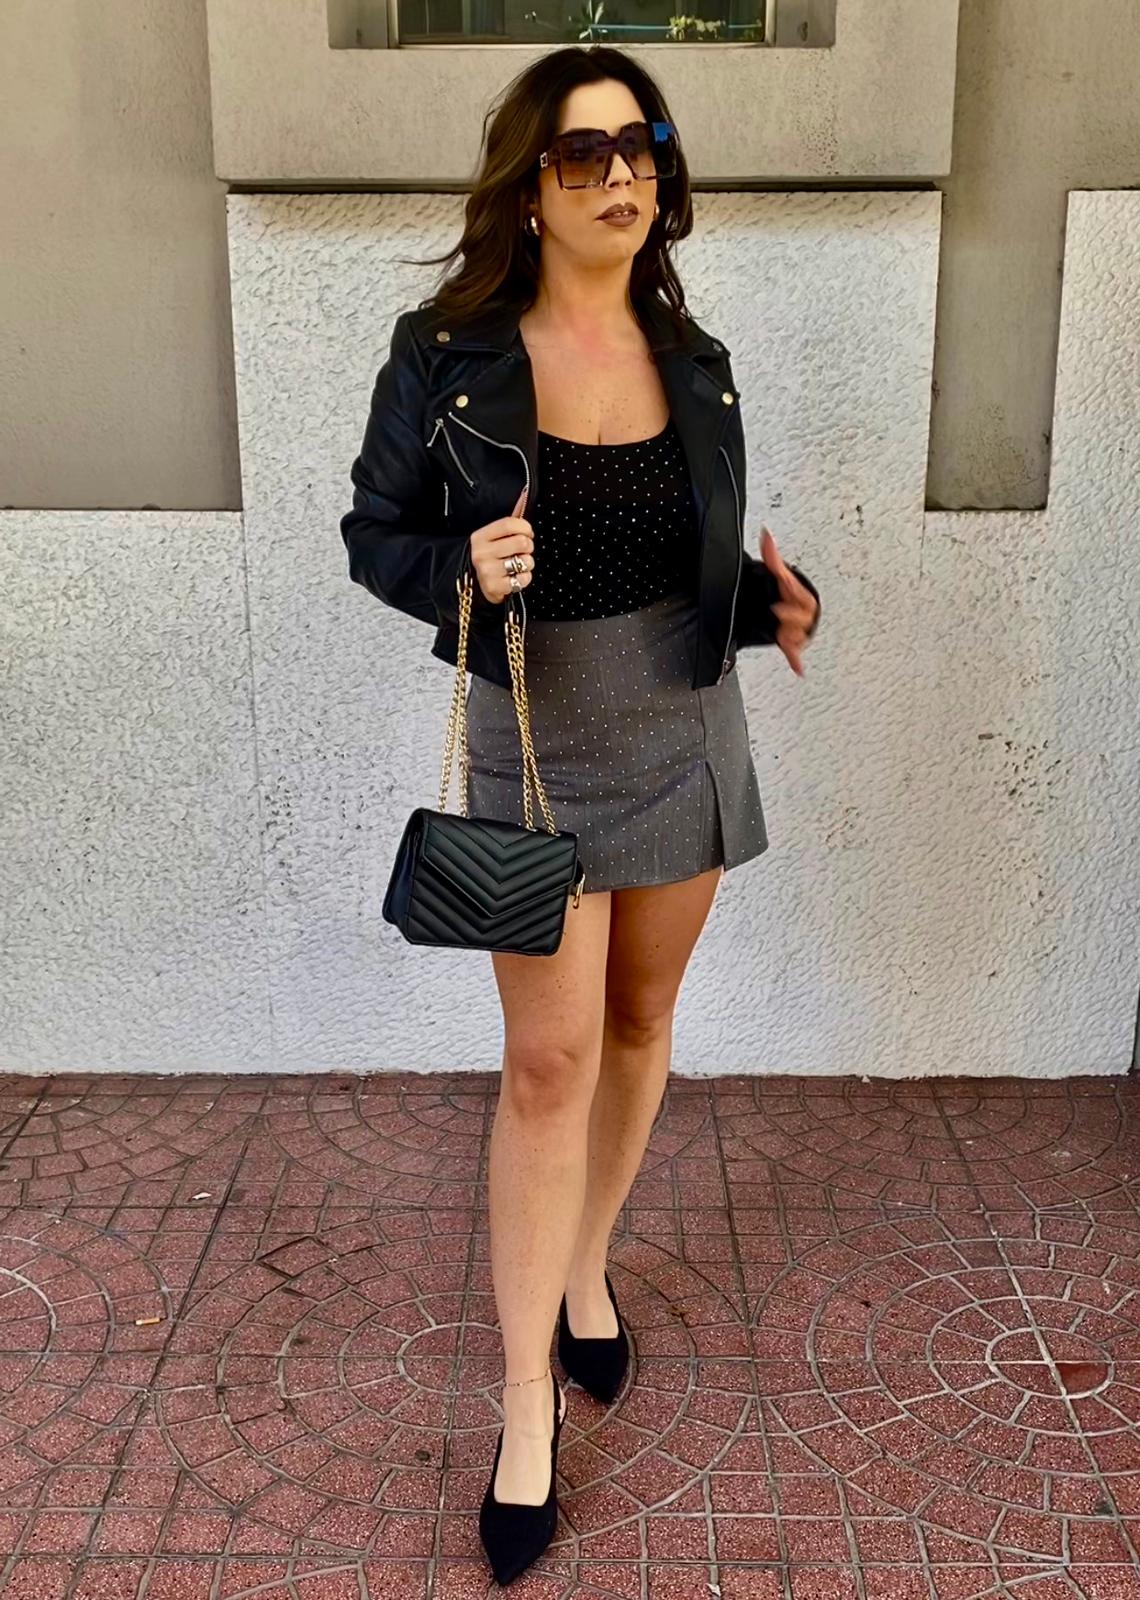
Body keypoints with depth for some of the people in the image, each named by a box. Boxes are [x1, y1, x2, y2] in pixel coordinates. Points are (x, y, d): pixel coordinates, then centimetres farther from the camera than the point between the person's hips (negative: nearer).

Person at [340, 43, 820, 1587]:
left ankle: (587, 1268, 39)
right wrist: (462, 570, -22)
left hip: (686, 732, 4)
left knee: (640, 1021, 15)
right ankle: (528, 1398, 12)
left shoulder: (694, 361, 3)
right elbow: (373, 532, -2)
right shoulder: (445, 356, -9)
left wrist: (769, 597, -8)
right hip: (536, 745, -4)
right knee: (550, 1060, -3)